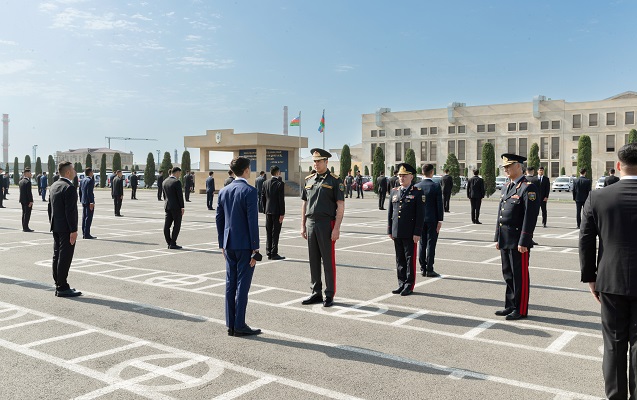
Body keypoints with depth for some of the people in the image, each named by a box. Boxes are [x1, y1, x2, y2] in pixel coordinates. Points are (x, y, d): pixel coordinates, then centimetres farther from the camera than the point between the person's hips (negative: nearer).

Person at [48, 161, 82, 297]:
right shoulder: (69, 188, -17)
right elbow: (70, 211, -21)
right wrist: (73, 230, -19)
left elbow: (50, 207, 17)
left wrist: (53, 224, 23)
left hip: (56, 228, 10)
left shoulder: (53, 186, 12)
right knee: (65, 257, -5)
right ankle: (62, 288, -2)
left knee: (57, 256, 12)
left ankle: (58, 286, 20)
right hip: (66, 228, -10)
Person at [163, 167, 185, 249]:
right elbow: (180, 195, -15)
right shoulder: (177, 182, -13)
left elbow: (164, 195, 15)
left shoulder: (164, 182, 10)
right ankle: (173, 244, -1)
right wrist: (182, 207, -11)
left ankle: (169, 243, 11)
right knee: (176, 225, 0)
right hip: (176, 207, -7)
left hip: (167, 206, 7)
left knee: (167, 225, 6)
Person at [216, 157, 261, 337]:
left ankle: (231, 325, 16)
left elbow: (219, 218, 12)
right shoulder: (249, 191, -13)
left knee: (230, 284, 10)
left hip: (229, 245, 7)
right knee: (242, 284, -1)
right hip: (245, 245, -6)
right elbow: (252, 222, -16)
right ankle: (239, 326, 5)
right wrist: (255, 249, -11)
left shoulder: (223, 191, 8)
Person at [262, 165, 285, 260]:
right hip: (277, 212, -5)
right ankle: (274, 254, 1)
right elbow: (281, 199, -15)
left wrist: (265, 210, 15)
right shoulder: (280, 183, -12)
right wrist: (282, 213, -12)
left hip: (268, 211, 5)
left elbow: (262, 197, 8)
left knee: (268, 233, 11)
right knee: (275, 233, -1)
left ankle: (269, 253, 15)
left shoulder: (265, 183, 5)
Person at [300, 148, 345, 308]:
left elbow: (340, 206, -8)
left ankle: (329, 295, 10)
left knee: (328, 260, 1)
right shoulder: (308, 180, 12)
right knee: (313, 260, 10)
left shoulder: (335, 181, -5)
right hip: (311, 224, 5)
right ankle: (316, 293, 20)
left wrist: (336, 228, -14)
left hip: (326, 225, -5)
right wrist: (303, 226, 11)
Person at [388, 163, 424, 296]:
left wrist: (417, 233, -12)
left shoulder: (417, 192, -3)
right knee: (400, 260, 11)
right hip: (397, 233, 5)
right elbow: (390, 212, 14)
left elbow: (420, 214, -7)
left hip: (410, 234, -5)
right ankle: (401, 283, 21)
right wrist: (389, 230, 10)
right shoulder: (394, 192, 11)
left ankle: (409, 285, 11)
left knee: (410, 259, 2)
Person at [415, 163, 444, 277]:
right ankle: (429, 270, 2)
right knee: (431, 244, 0)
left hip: (420, 220, 4)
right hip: (432, 220, -4)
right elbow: (439, 204, -10)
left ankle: (423, 269, 13)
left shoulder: (416, 186, 1)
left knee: (422, 244, 9)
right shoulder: (436, 186, -10)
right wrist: (440, 220, -5)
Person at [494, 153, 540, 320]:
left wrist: (523, 242, -19)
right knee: (508, 274, 15)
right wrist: (498, 238, 16)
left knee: (520, 276, 2)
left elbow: (530, 216, -17)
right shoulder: (506, 187, 15)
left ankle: (521, 310, 12)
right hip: (505, 240, 8)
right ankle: (510, 306, 27)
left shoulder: (528, 188, -12)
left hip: (518, 241, -8)